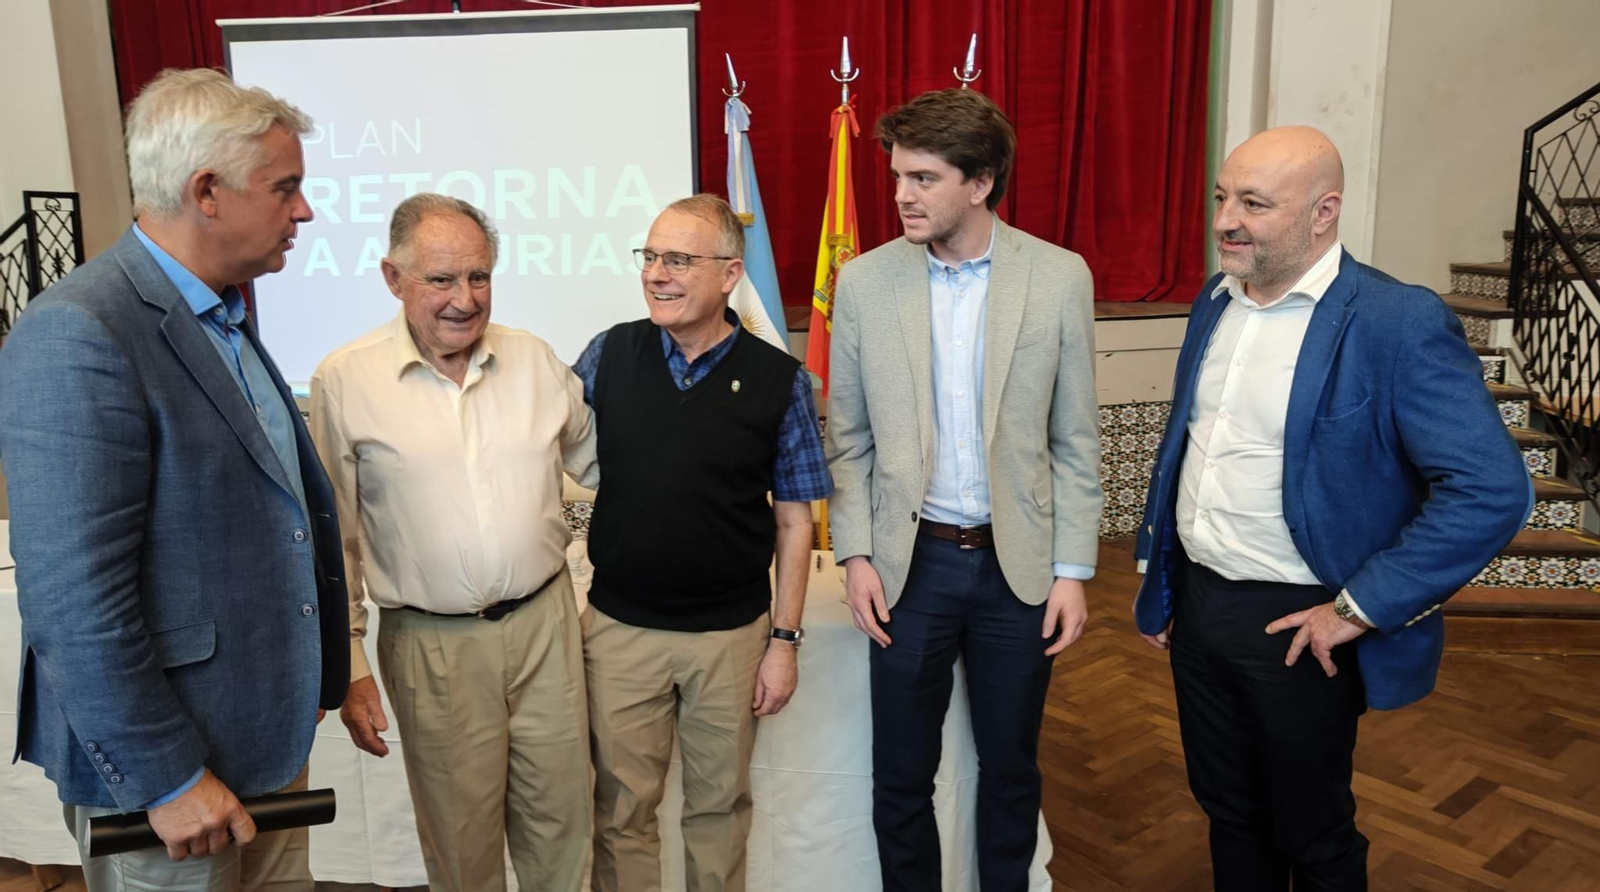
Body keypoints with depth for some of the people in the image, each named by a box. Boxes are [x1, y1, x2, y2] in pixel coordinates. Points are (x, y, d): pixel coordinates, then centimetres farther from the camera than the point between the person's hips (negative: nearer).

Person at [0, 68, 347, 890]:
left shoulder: (227, 319, 7)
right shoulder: (76, 338, -21)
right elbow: (74, 599, -23)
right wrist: (168, 777, -18)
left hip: (269, 735, 8)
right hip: (162, 761, -8)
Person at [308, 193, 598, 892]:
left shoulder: (536, 360, 2)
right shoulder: (344, 381, -7)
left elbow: (595, 459, 15)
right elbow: (335, 540, -3)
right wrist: (348, 669, -3)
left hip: (545, 620, 3)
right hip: (432, 645, -2)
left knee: (560, 818, 15)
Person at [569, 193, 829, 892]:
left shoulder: (779, 380, -8)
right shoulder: (609, 355, -3)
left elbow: (794, 520, -3)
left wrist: (784, 641, -4)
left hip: (731, 632, -1)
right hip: (619, 626, 1)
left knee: (720, 805, 17)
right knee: (621, 808, 15)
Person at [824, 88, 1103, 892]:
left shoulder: (1060, 277, -5)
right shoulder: (863, 282, -3)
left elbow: (1074, 441, -1)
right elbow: (848, 438, 2)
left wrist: (1072, 569, -3)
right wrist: (855, 554, -4)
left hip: (1018, 563, 0)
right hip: (910, 561, 0)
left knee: (1011, 768, 17)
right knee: (901, 776, 12)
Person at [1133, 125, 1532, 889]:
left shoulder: (1399, 323, -18)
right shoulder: (1216, 299, 4)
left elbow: (1492, 491, -22)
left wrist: (1358, 609, -19)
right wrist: (1158, 580, 14)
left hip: (1296, 628, -6)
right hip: (1195, 603, 6)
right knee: (1227, 811, 22)